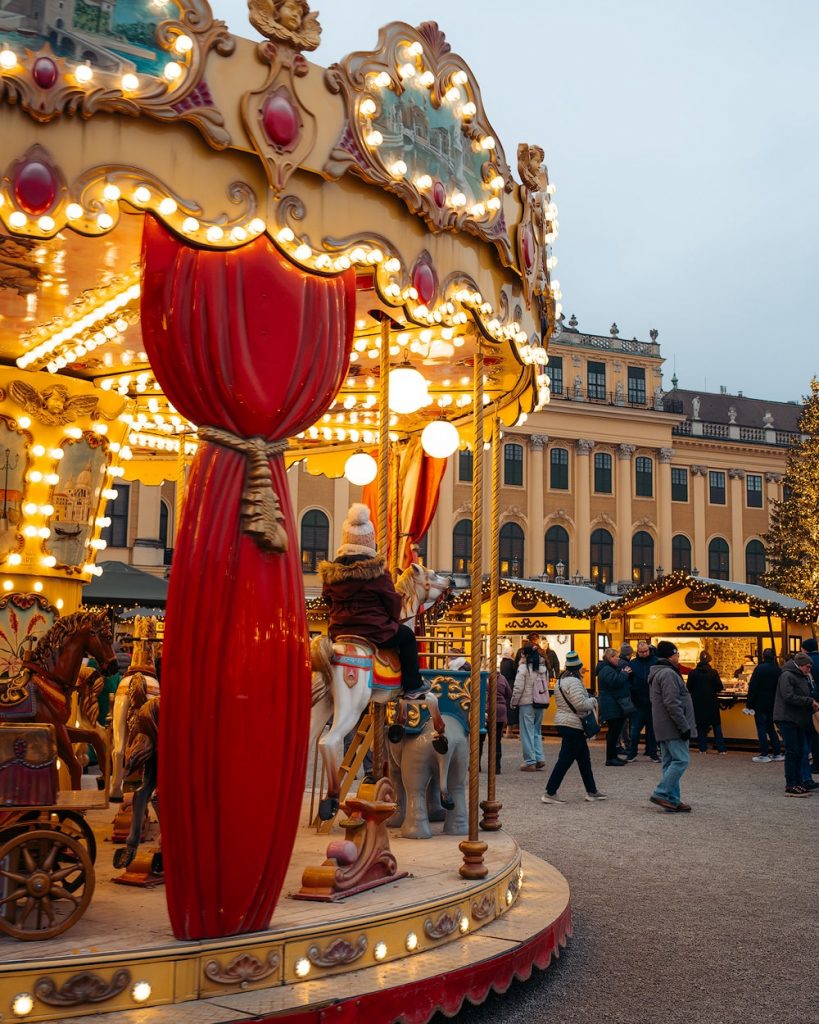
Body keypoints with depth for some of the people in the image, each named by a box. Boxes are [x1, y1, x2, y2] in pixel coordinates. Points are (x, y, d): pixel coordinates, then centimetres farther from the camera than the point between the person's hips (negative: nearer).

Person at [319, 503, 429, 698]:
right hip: (374, 632, -5)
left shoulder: (330, 572, -1)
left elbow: (328, 600, 12)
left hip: (339, 632, 5)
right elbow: (393, 601, -6)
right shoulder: (377, 571, -14)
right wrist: (393, 620, 14)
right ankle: (412, 687, 22)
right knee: (406, 635, 21)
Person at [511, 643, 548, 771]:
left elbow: (518, 687, -11)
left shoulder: (523, 668, -11)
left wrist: (514, 702, -2)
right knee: (536, 731, 16)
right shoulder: (543, 668, 10)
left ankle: (530, 762, 2)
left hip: (527, 703, -6)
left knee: (527, 732, 1)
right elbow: (546, 685, 14)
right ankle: (540, 759, 10)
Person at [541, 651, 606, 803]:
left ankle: (592, 791, 24)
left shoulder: (561, 680, 14)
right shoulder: (573, 682, -18)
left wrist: (589, 700, 11)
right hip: (573, 725, -11)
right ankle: (550, 793, -5)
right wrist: (593, 701, -7)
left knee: (584, 757, 17)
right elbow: (580, 704, -25)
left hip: (563, 721, 11)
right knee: (565, 759, -6)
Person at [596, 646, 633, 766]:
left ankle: (613, 756, 17)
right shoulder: (606, 670, -14)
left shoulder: (612, 668, 21)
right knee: (613, 731, -9)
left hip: (616, 706, 11)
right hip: (612, 707, -11)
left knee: (615, 732, 12)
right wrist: (625, 673, -13)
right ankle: (610, 758, -6)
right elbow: (616, 681, -28)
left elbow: (621, 681, 24)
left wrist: (625, 673, 6)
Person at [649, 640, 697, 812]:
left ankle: (672, 800, 11)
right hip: (673, 727, -10)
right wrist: (684, 726, -20)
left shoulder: (658, 673, 18)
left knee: (670, 762, 10)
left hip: (664, 728, 10)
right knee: (681, 760, -9)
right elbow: (672, 704, -23)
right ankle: (661, 793, -10)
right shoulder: (668, 674, -16)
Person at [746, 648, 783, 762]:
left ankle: (764, 755, 0)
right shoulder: (778, 670, 4)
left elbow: (752, 687, -14)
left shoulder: (759, 668, -12)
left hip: (760, 703, -5)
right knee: (771, 728, 16)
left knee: (761, 728, 0)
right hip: (773, 704, 5)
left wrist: (749, 704, -9)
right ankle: (778, 753, 16)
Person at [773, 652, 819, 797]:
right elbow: (789, 697, -21)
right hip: (787, 719, -9)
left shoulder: (803, 678, 18)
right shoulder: (787, 676, -11)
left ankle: (797, 783, 18)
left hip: (799, 720, 9)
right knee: (792, 752, -8)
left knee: (799, 752, 11)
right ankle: (790, 786, -6)